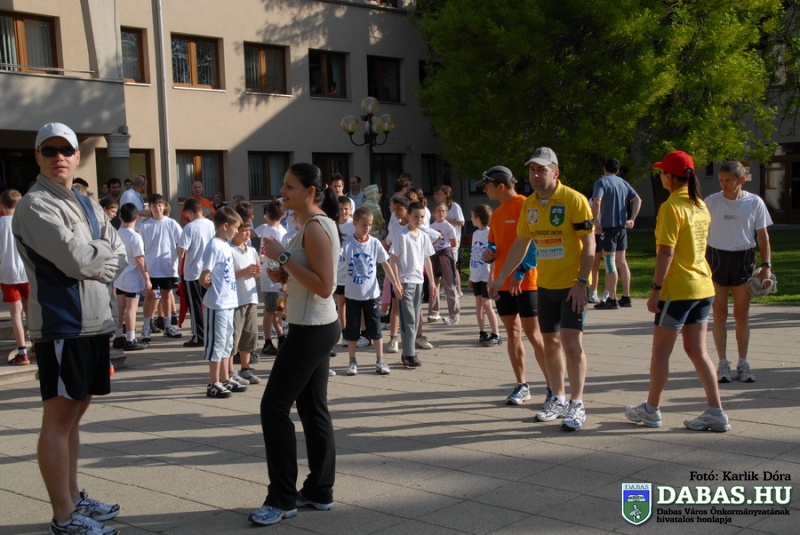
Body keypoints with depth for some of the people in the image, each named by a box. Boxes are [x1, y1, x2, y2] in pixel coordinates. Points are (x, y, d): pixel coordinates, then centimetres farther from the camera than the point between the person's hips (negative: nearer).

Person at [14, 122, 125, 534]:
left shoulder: (87, 205, 16)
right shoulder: (35, 205, -10)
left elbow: (119, 255, 12)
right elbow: (76, 259, -20)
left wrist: (98, 269, -8)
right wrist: (103, 249, -1)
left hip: (94, 322, 8)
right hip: (62, 325, -8)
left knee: (75, 412, 16)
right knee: (59, 417, -1)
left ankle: (74, 497, 28)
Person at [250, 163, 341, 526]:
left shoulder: (316, 227, -18)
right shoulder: (312, 225, 14)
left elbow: (324, 286, -24)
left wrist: (283, 257, -23)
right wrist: (283, 276, 5)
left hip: (312, 330, -11)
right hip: (315, 328, 11)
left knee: (274, 407, -5)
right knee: (312, 407, 13)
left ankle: (283, 499, 2)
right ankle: (320, 491, 21)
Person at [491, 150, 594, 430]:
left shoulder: (574, 200, -13)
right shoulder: (529, 205, 7)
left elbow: (589, 243, -13)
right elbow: (521, 243, 17)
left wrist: (581, 282, -18)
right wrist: (501, 277, 15)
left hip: (572, 285, -6)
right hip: (545, 285, 6)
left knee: (571, 342, -8)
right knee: (551, 342, 11)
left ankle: (577, 405, 2)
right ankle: (558, 399, 23)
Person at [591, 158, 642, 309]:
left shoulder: (602, 181, -7)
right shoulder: (623, 183, 12)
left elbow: (596, 202, -22)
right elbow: (637, 200, 7)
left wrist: (596, 222, -15)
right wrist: (632, 219, 5)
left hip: (608, 225, -7)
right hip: (622, 226, 7)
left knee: (610, 262, -3)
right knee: (621, 261, 15)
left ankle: (612, 300, -1)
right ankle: (626, 297, 19)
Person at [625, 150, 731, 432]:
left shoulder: (671, 207, -15)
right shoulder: (701, 206, 10)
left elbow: (666, 252, -19)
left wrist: (656, 289, -16)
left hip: (678, 289, -8)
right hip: (703, 287, 8)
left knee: (661, 351, 5)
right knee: (697, 350, 11)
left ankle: (651, 410, 17)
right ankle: (716, 413, 9)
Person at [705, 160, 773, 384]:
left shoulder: (755, 202, -2)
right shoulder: (711, 202, -2)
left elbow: (763, 236, 4)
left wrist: (766, 265, -1)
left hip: (743, 260, 0)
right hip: (716, 258, 0)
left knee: (742, 314, 5)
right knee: (719, 313, 3)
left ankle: (743, 363, 15)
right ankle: (723, 363, 10)